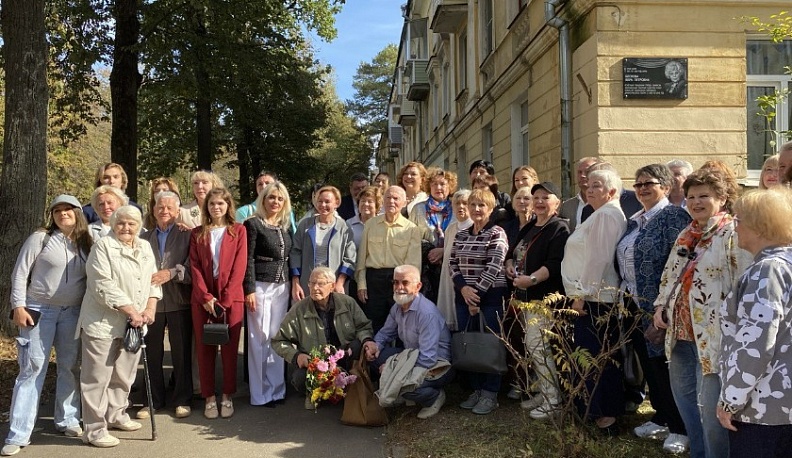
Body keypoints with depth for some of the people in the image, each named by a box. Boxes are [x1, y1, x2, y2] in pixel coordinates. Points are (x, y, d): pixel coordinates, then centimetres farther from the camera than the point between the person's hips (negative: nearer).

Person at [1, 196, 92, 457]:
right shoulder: (40, 238, -3)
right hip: (39, 310, -3)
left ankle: (67, 420, 23)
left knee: (70, 367, 8)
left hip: (73, 313, 3)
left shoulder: (86, 243, 7)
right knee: (32, 369, -3)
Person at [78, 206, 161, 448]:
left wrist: (150, 309, -3)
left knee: (125, 374, 15)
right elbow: (104, 286, -16)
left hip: (134, 324, 6)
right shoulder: (103, 246, -8)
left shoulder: (145, 247, 13)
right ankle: (94, 429, 7)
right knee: (98, 377, -1)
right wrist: (132, 311, -17)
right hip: (103, 323, -6)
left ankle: (116, 415, 32)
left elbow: (153, 281, 14)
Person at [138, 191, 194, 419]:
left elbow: (191, 267, -8)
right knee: (152, 353, 9)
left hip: (179, 302, -3)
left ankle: (182, 400, 16)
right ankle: (154, 400, 21)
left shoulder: (187, 235, 2)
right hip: (150, 301, 3)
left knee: (181, 353, 4)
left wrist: (171, 273, -20)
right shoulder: (144, 238, 13)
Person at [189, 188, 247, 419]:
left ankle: (228, 397, 14)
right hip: (202, 298, 2)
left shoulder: (239, 231, 4)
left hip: (231, 298, -2)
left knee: (229, 349, 3)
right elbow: (195, 267, 2)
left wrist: (225, 299, -10)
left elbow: (239, 266, -3)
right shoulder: (197, 233, 10)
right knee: (204, 349, 4)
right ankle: (209, 398, 13)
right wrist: (207, 297, -10)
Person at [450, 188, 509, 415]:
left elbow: (493, 267, -15)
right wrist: (463, 288, -9)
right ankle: (476, 389, 21)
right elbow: (453, 264, 7)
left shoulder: (497, 234, -7)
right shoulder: (460, 235, 11)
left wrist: (477, 295, -15)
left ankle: (490, 394, 11)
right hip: (464, 297, 6)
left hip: (490, 296, -6)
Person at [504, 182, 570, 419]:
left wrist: (532, 279, -29)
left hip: (545, 297, -9)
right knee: (531, 346, 12)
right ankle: (544, 391, 25)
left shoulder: (559, 229, -8)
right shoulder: (528, 228, 18)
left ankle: (552, 399, -2)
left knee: (536, 345, -12)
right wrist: (510, 266, 1)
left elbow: (555, 264, -20)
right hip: (525, 296, 9)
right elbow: (511, 253, 22)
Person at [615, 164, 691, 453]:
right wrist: (626, 297, 16)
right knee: (648, 364, 15)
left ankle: (680, 429, 13)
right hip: (634, 305, 8)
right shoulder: (634, 221, 14)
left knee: (665, 366, 0)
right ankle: (660, 419, 30)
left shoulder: (674, 216, -12)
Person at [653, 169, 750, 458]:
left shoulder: (733, 234, -11)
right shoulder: (686, 234, 14)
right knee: (684, 398, 19)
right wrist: (661, 305, 8)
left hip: (712, 335, -9)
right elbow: (669, 274, 22)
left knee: (711, 409, -4)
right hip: (680, 332, 9)